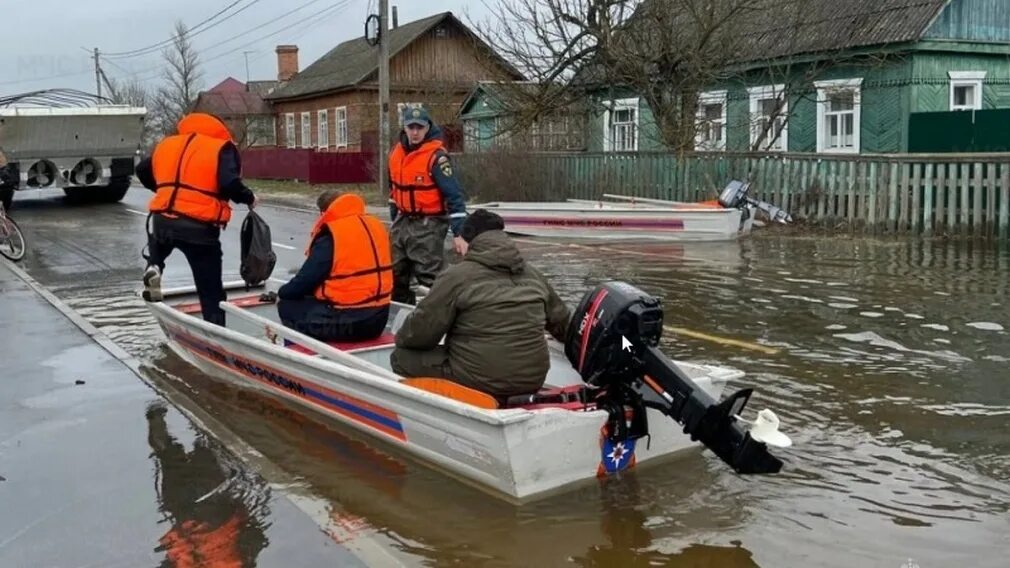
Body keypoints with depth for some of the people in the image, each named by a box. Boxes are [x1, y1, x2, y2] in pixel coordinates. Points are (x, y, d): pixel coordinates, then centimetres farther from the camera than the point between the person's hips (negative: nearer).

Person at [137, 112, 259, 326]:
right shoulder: (221, 148, 0)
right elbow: (229, 184, -15)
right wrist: (249, 198, 2)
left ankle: (153, 269, 10)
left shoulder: (166, 145, 18)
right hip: (199, 227, -4)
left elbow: (142, 171, 26)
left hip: (162, 220, 4)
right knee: (211, 291, 8)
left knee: (157, 247, 40)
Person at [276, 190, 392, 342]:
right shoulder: (376, 225, 9)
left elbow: (305, 280, -9)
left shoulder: (330, 237, -13)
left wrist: (282, 293, 12)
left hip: (345, 323, -8)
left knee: (287, 306, 10)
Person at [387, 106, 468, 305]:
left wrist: (458, 234, -23)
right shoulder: (396, 152, 6)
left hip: (428, 225, -8)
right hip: (403, 222, 8)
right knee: (395, 275, 16)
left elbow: (454, 195, -18)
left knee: (430, 278, -10)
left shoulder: (436, 156, -16)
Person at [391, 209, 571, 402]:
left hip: (481, 384, -6)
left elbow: (421, 330, -4)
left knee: (402, 357, 6)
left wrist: (401, 339, 19)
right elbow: (562, 322, 24)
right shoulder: (533, 275, 13)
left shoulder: (456, 276, -6)